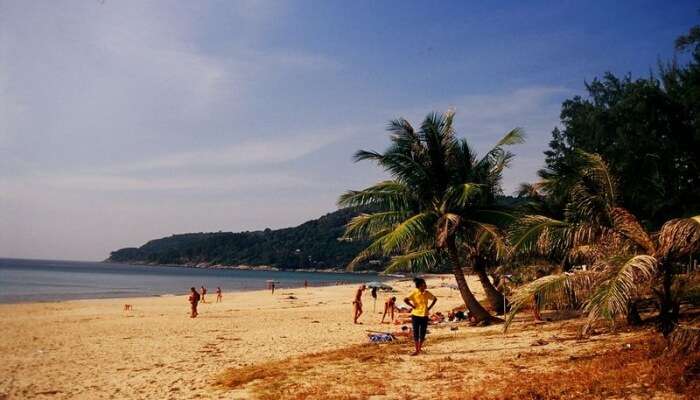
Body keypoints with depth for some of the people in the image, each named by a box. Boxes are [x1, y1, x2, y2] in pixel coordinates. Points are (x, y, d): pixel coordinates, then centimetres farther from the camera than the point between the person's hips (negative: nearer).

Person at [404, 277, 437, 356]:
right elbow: (405, 300, -19)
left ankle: (419, 348, 26)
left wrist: (429, 307, 6)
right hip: (416, 315, -3)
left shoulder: (427, 293, 0)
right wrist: (413, 306, -13)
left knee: (423, 333, 6)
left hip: (424, 315, 3)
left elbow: (435, 299, 15)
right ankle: (417, 350, 10)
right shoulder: (414, 293, -12)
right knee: (416, 333, 1)